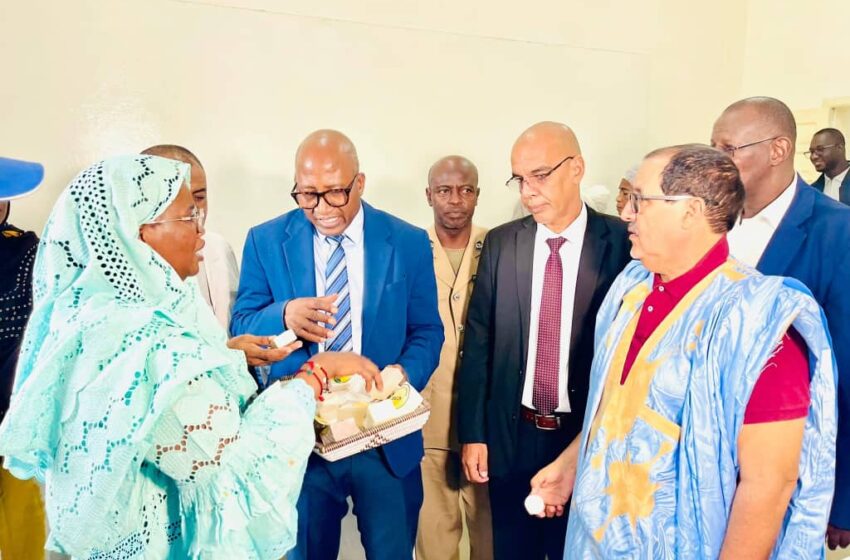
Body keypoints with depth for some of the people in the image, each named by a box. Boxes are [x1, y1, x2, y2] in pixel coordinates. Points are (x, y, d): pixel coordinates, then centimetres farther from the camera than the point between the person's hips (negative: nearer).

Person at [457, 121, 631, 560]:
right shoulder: (500, 243, 0)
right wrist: (473, 433, 0)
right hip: (511, 439, 3)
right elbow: (478, 342, 2)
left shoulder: (622, 243, -8)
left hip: (593, 441, -2)